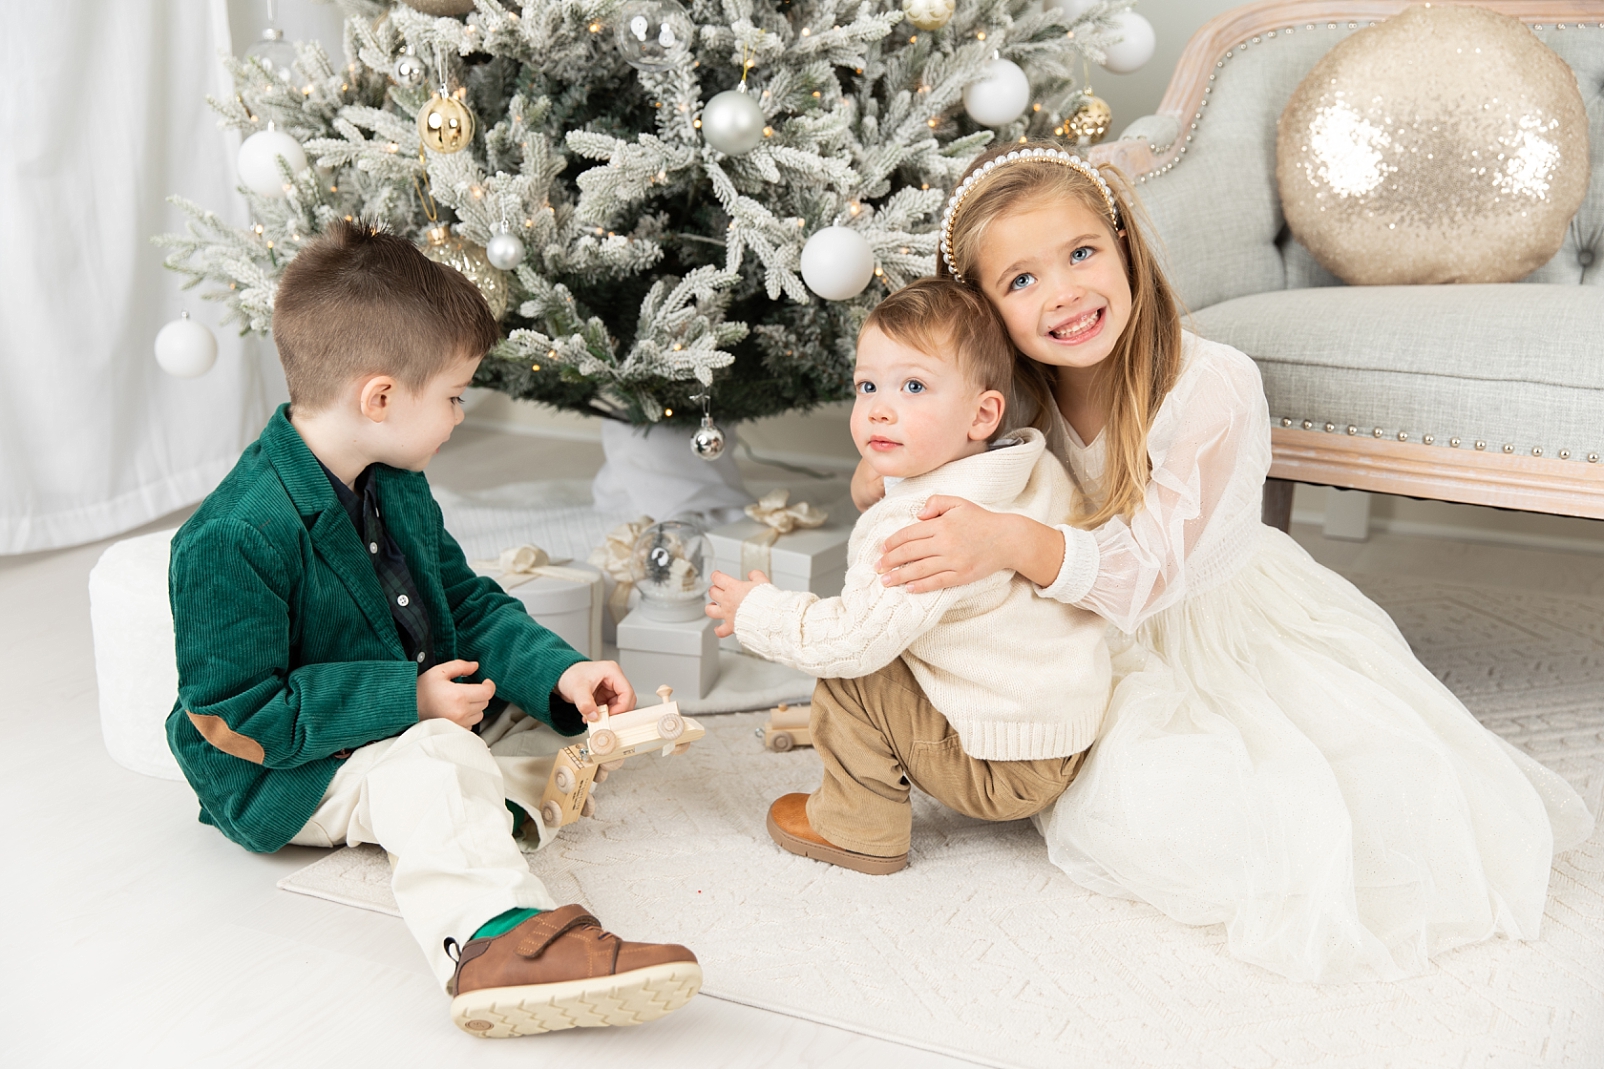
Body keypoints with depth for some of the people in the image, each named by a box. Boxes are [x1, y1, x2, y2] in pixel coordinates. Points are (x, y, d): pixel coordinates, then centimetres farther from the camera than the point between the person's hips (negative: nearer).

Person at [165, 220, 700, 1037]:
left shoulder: (396, 486, 2)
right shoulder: (236, 537, -27)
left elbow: (466, 603, 9)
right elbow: (233, 718, -25)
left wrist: (557, 672, -8)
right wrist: (407, 699, -27)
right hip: (286, 776, -10)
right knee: (429, 768, -40)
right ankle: (493, 938, -61)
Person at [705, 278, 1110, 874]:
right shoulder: (1041, 471, -2)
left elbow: (851, 640, -29)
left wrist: (756, 611, -11)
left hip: (1003, 771, -9)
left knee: (846, 675, -10)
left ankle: (859, 826, 7)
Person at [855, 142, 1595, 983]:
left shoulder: (1215, 388, -25)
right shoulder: (1013, 396, -11)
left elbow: (1152, 571, -31)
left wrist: (1014, 543, -48)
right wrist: (886, 474, -14)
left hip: (1235, 624, -2)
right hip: (1108, 651, 2)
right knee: (1137, 804, -24)